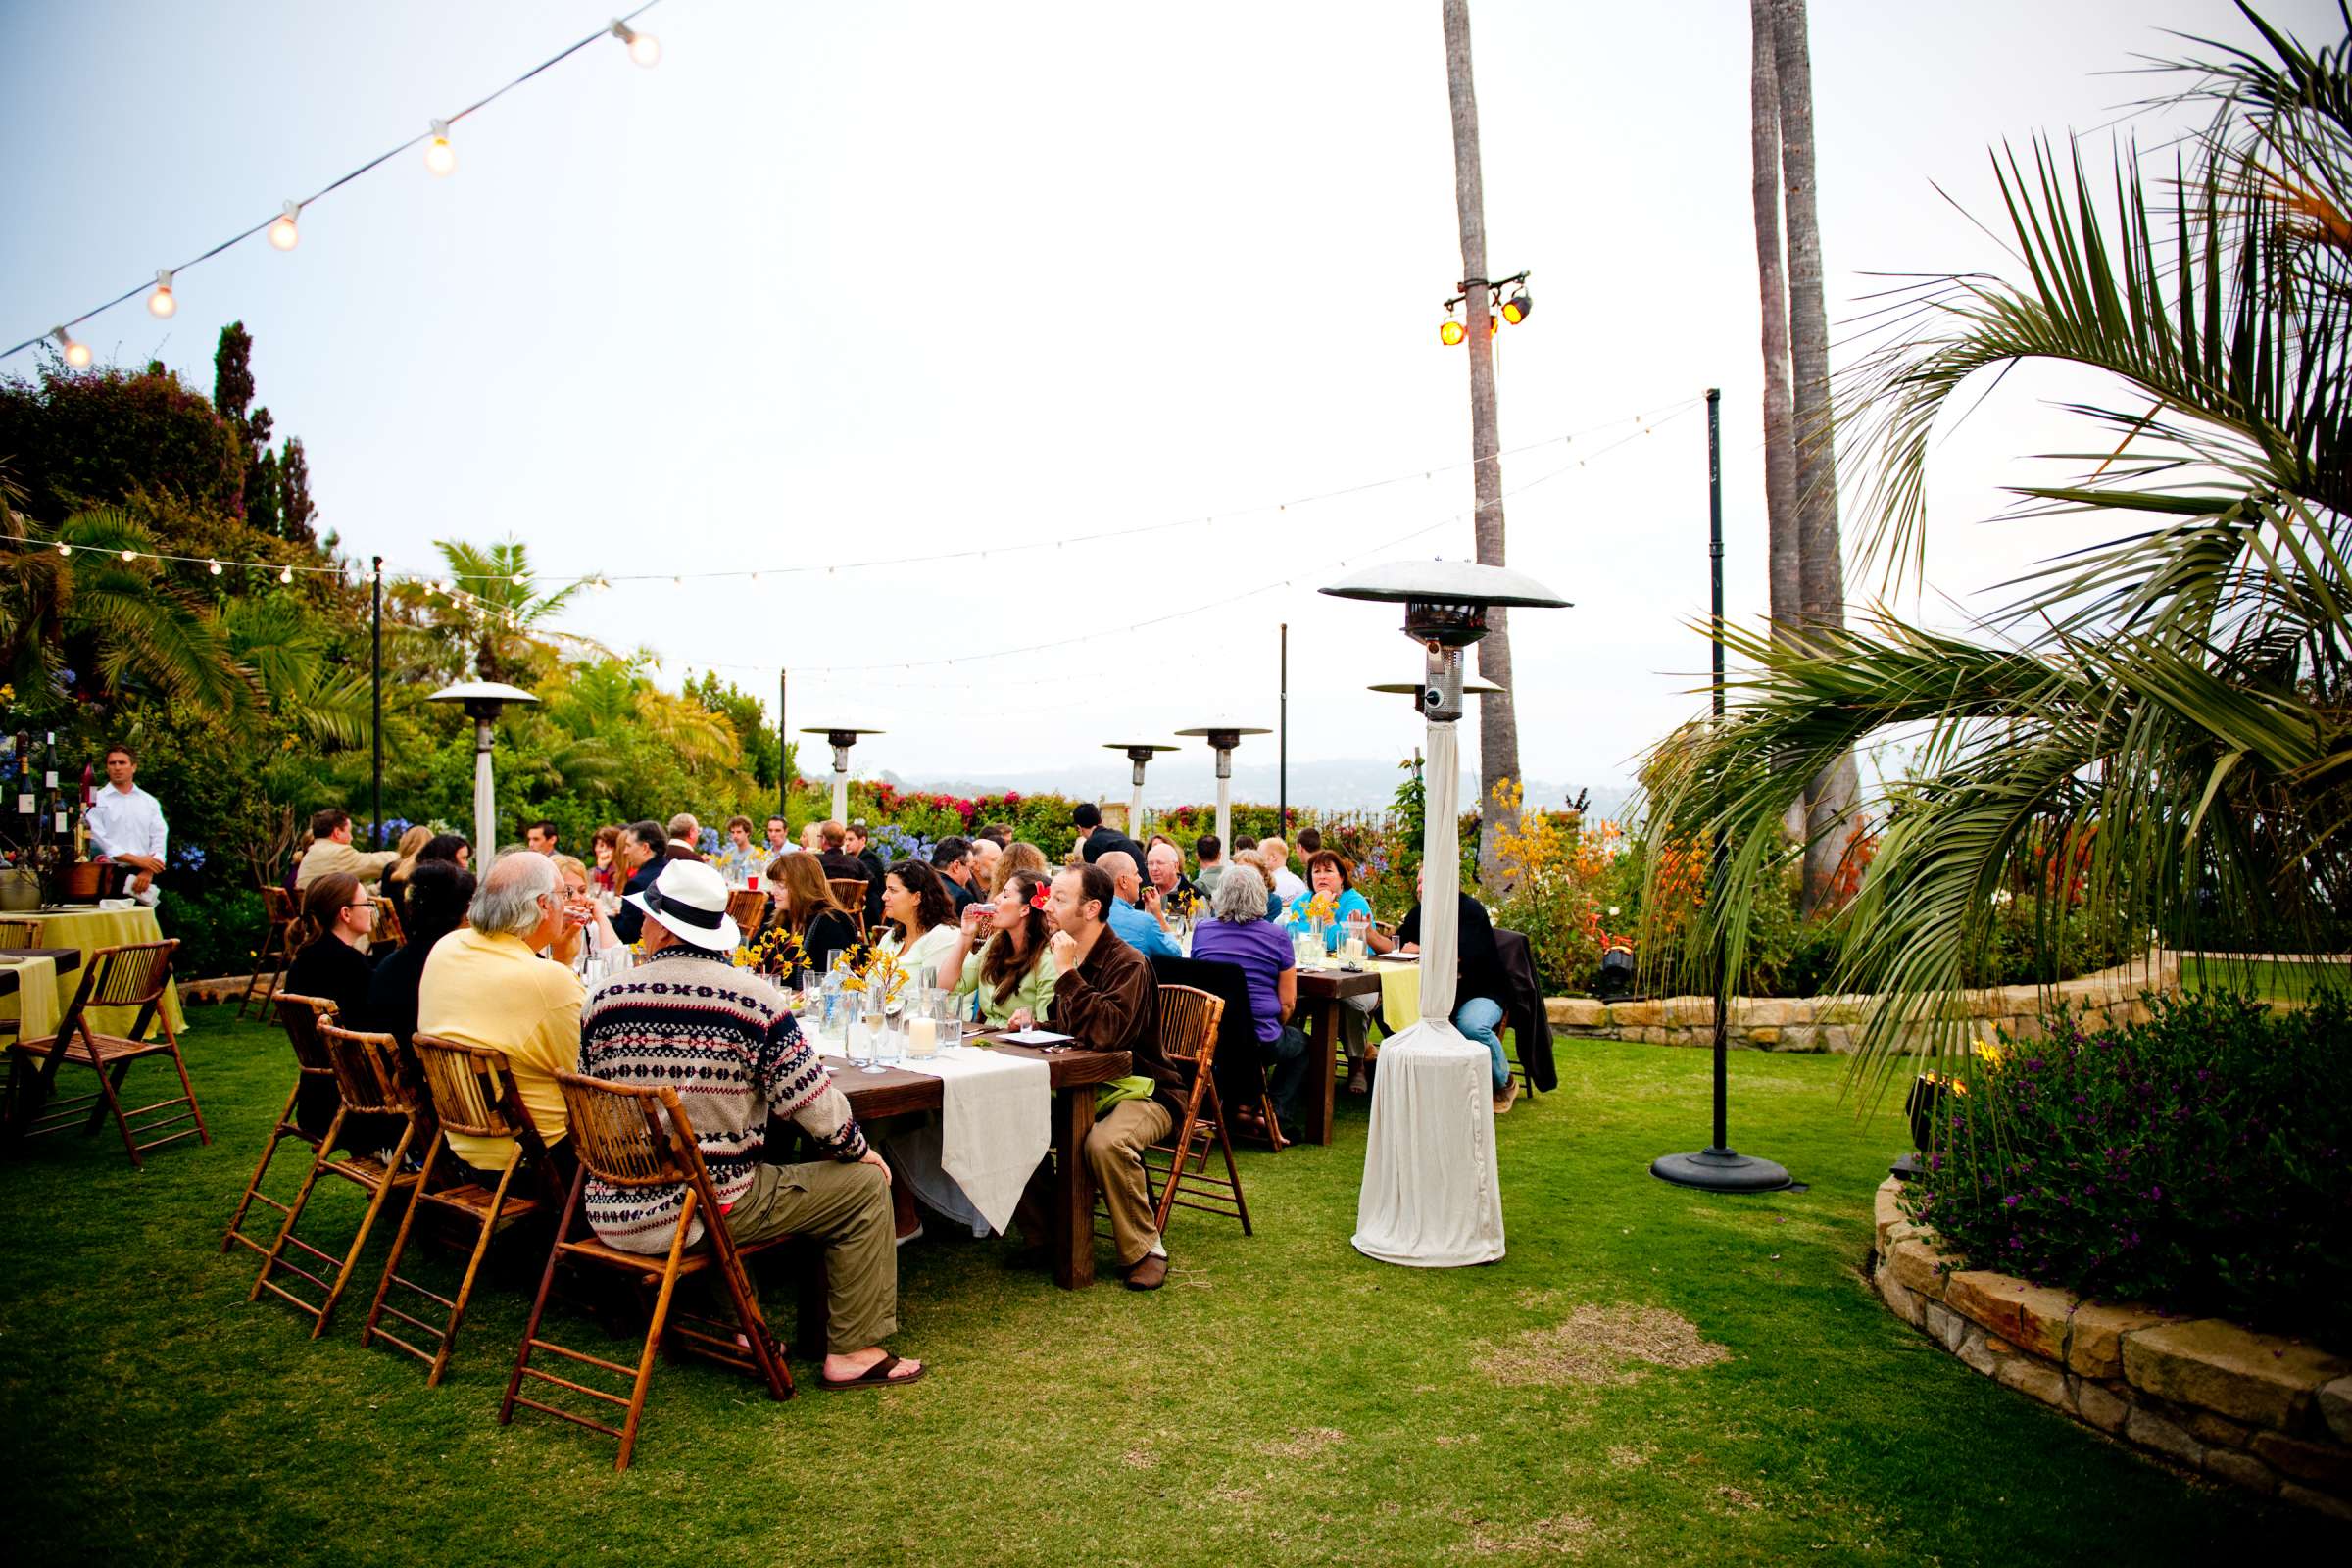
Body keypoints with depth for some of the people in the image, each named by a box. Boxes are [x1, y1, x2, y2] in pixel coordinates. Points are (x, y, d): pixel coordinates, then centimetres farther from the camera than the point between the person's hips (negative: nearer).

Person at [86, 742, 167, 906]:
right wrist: (137, 860, -13)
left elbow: (159, 838, 6)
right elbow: (98, 840, -5)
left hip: (143, 876, 2)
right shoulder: (96, 801, 5)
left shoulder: (150, 802, 15)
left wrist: (148, 871, -9)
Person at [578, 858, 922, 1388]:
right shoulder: (753, 997, -14)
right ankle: (853, 1353, 10)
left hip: (615, 1215, 6)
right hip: (711, 1208, -5)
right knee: (865, 1183, 7)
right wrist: (859, 1148, 7)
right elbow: (809, 1100, -12)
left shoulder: (603, 999, -1)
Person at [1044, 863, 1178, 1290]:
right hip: (1084, 1087, 8)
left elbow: (1104, 1033, -33)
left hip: (1141, 1091, -8)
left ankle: (1145, 1249, -14)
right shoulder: (1071, 958, 7)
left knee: (1105, 1142, -36)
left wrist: (1068, 972, -28)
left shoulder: (1128, 964, -18)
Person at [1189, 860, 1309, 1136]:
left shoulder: (1202, 931, 5)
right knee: (1301, 1042, 27)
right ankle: (1276, 1112, 11)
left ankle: (1242, 1104, 20)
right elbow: (1287, 1003, -3)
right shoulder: (1278, 936, -4)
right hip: (1260, 1043, -4)